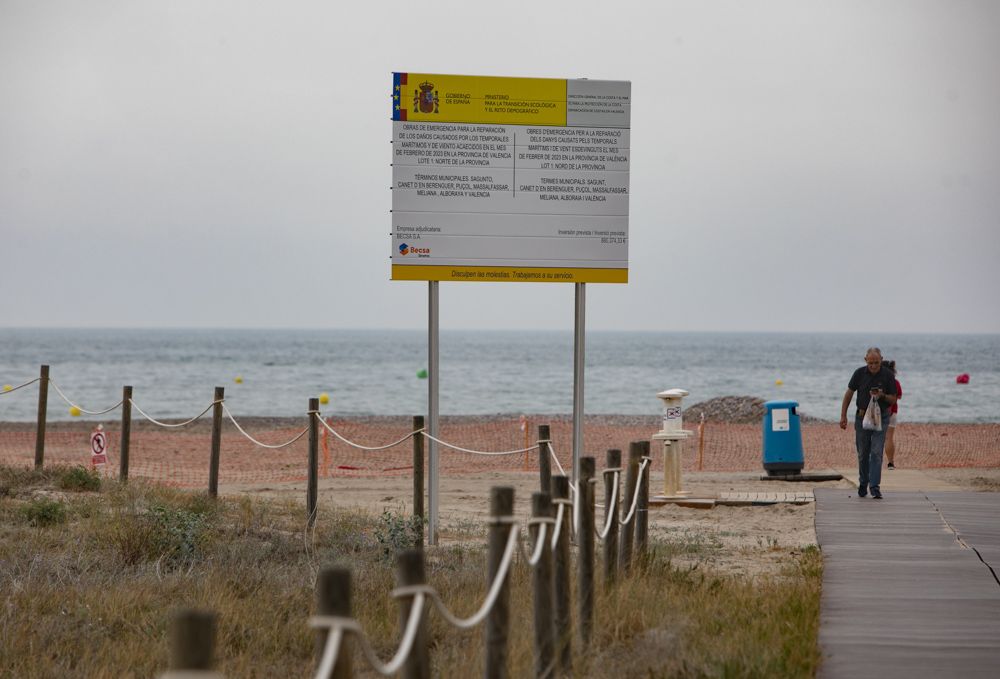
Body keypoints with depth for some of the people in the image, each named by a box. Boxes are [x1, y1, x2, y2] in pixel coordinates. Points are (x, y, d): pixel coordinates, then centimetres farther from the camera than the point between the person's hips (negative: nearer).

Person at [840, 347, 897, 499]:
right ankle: (863, 484, 24)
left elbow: (893, 399, -1)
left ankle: (874, 487, -13)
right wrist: (843, 415, 2)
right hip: (862, 417, 2)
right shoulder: (860, 373, -5)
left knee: (876, 452, -11)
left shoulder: (887, 375, -9)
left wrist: (882, 396, -23)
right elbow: (849, 394, 5)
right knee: (862, 454, 9)